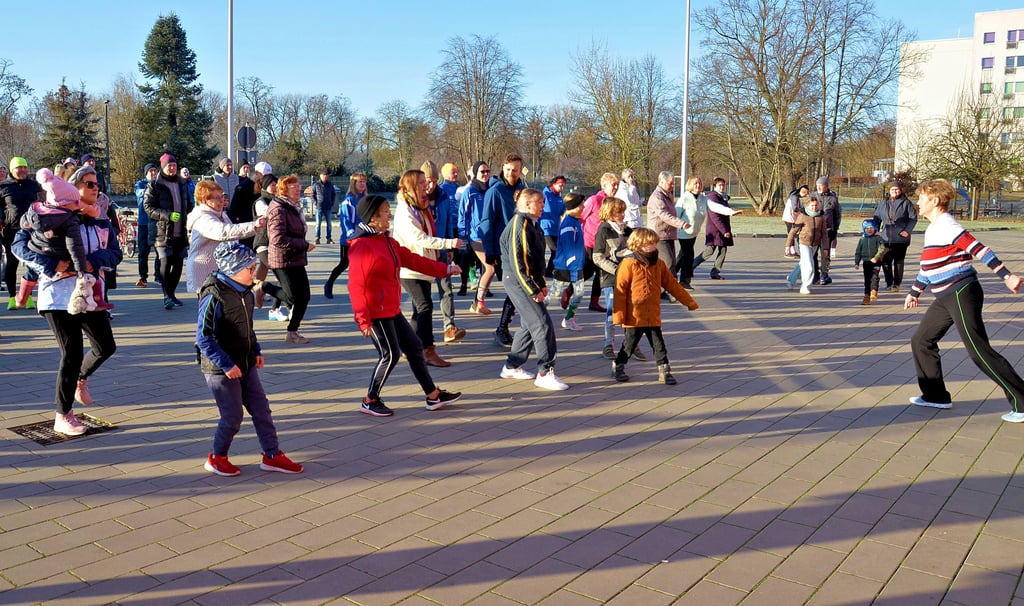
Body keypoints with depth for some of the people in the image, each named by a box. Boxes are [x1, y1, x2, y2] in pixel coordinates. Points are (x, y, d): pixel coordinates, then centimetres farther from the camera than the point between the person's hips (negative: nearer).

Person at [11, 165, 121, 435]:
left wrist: (92, 262, -20)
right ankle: (62, 416, 13)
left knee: (106, 346, 12)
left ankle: (80, 378, 45)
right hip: (60, 294, -6)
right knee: (72, 354, -3)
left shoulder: (101, 220, 9)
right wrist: (53, 265, -24)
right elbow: (19, 244, -11)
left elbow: (115, 253, 0)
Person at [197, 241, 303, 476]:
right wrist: (226, 364, -23)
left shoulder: (244, 291, 4)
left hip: (246, 365, 8)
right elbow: (203, 338, -22)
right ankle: (217, 458, 24)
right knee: (233, 417, 1)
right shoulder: (214, 297, -22)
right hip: (221, 370, -8)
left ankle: (272, 455, 21)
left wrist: (256, 351, 12)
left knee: (261, 410, 10)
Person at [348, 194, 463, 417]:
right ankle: (370, 401, 14)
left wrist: (444, 269, 19)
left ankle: (433, 396, 23)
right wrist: (363, 319, -23)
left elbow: (412, 260, 17)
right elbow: (356, 285, -21)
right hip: (376, 312, -10)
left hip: (391, 310, 10)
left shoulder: (388, 242, 11)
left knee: (414, 347, 13)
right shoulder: (361, 246, -18)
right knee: (390, 355, -3)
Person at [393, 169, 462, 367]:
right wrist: (449, 243, -28)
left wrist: (438, 259, 17)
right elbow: (420, 239, -23)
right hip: (410, 269, -9)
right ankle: (429, 352, -12)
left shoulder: (421, 208, 15)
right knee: (425, 306, -13)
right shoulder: (405, 211, -15)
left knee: (421, 309, 12)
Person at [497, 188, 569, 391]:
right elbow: (517, 261, -21)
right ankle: (545, 373, -6)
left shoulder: (532, 224, 15)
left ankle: (512, 366, 26)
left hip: (529, 282, 10)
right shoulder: (519, 224, -16)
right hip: (519, 283, -10)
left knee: (530, 325, 16)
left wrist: (542, 284, 16)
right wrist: (533, 290, -20)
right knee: (543, 325, -11)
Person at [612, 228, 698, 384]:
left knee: (659, 345, 6)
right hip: (634, 317, -4)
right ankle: (618, 366, 29)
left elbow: (672, 285, 12)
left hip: (653, 317, 4)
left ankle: (664, 371, 16)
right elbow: (620, 291, -12)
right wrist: (619, 315, -13)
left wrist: (689, 302, 12)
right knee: (629, 345, 9)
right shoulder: (629, 264, -12)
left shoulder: (659, 264, 5)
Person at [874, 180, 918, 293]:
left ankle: (896, 284, 6)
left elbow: (913, 218, 0)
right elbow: (877, 218, 17)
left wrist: (908, 230, -11)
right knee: (885, 261, 3)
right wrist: (876, 230, 4)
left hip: (901, 238, -3)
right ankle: (889, 283, 15)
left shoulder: (906, 203, 1)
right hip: (886, 238, 3)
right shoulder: (883, 204, 11)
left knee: (899, 261, 1)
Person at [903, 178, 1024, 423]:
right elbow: (928, 266, 28)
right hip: (946, 299, 10)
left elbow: (979, 250, -24)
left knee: (979, 351, -9)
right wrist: (915, 292, 37)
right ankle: (936, 396, 20)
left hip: (962, 295, -10)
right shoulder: (933, 229, 16)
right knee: (921, 341, 11)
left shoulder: (946, 226, -15)